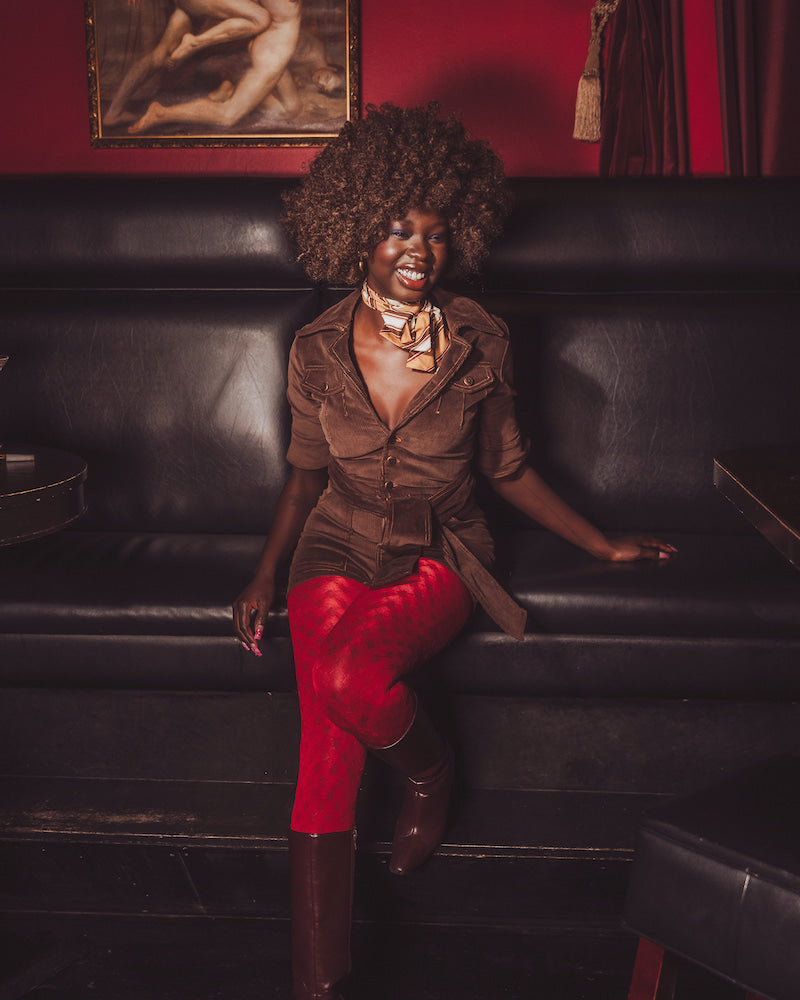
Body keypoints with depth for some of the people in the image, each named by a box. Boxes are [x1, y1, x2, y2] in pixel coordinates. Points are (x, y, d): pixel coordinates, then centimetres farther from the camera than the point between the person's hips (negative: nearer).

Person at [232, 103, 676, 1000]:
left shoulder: (479, 344, -3)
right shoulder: (317, 351, 0)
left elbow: (507, 469, 8)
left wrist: (602, 545, 11)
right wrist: (264, 575, 2)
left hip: (439, 556, -1)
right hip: (339, 549, 1)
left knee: (349, 678, -32)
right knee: (327, 757, -19)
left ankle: (430, 772, 3)